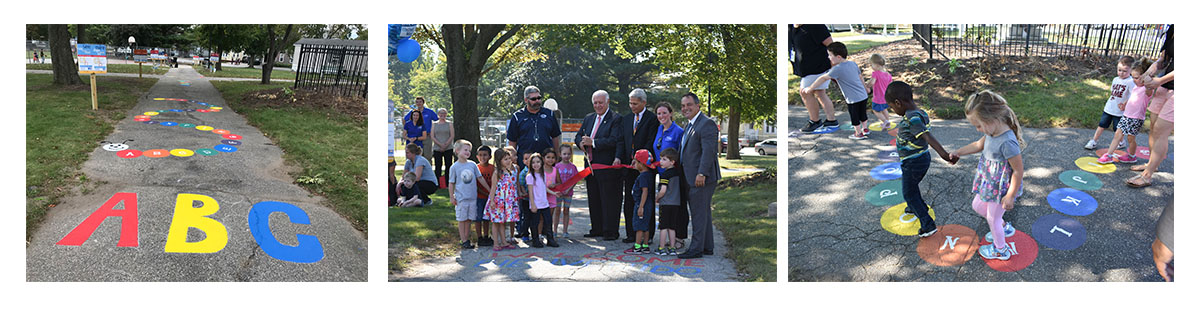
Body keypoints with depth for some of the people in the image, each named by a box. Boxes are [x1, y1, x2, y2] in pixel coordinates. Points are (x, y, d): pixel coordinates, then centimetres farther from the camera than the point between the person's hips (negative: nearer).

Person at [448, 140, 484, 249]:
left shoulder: (472, 165, 4)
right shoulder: (454, 167, -4)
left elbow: (480, 178, 11)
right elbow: (451, 183, 0)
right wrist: (452, 197, -2)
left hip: (472, 197, 3)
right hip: (461, 198, -3)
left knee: (469, 219, 9)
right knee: (462, 219, 2)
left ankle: (466, 239, 18)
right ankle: (463, 240, 8)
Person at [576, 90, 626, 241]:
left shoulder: (616, 119, -6)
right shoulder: (588, 118, 17)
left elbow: (615, 141, -17)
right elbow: (578, 136, 18)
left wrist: (592, 142, -20)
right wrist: (581, 143, -6)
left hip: (607, 166, -7)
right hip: (590, 165, 7)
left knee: (609, 199, -3)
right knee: (593, 199, 13)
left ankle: (610, 231, 2)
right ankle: (597, 229, 22)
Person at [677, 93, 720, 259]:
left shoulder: (707, 123, -12)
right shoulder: (689, 126, 19)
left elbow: (709, 150, -20)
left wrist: (701, 174, -25)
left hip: (702, 178, -10)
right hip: (692, 178, 10)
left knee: (699, 212, -7)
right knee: (704, 212, 14)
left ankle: (696, 248, -4)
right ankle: (707, 247, 20)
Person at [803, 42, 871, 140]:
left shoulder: (837, 69, -17)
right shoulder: (853, 64, 5)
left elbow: (823, 78, -14)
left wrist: (810, 88, -7)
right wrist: (865, 87, 37)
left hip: (853, 99, -7)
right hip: (863, 95, 7)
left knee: (854, 116, 10)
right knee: (862, 114, 24)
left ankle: (858, 133, 21)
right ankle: (865, 129, 38)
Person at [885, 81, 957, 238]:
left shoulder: (912, 119, -29)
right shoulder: (921, 114, -1)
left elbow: (929, 137, -39)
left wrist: (945, 155, -47)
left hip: (912, 163, -9)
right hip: (923, 158, 9)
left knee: (908, 194, 6)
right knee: (912, 186, 31)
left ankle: (928, 224, 6)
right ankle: (919, 207, 54)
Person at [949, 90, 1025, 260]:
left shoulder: (1007, 142, -35)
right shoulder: (992, 133, -8)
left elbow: (1018, 171, -28)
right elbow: (979, 145, 15)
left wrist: (1010, 196, -22)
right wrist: (959, 152, 16)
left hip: (1001, 188, -9)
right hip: (989, 183, 9)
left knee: (993, 218, 13)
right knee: (977, 206, 26)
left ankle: (1000, 249, 38)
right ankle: (1004, 228, 47)